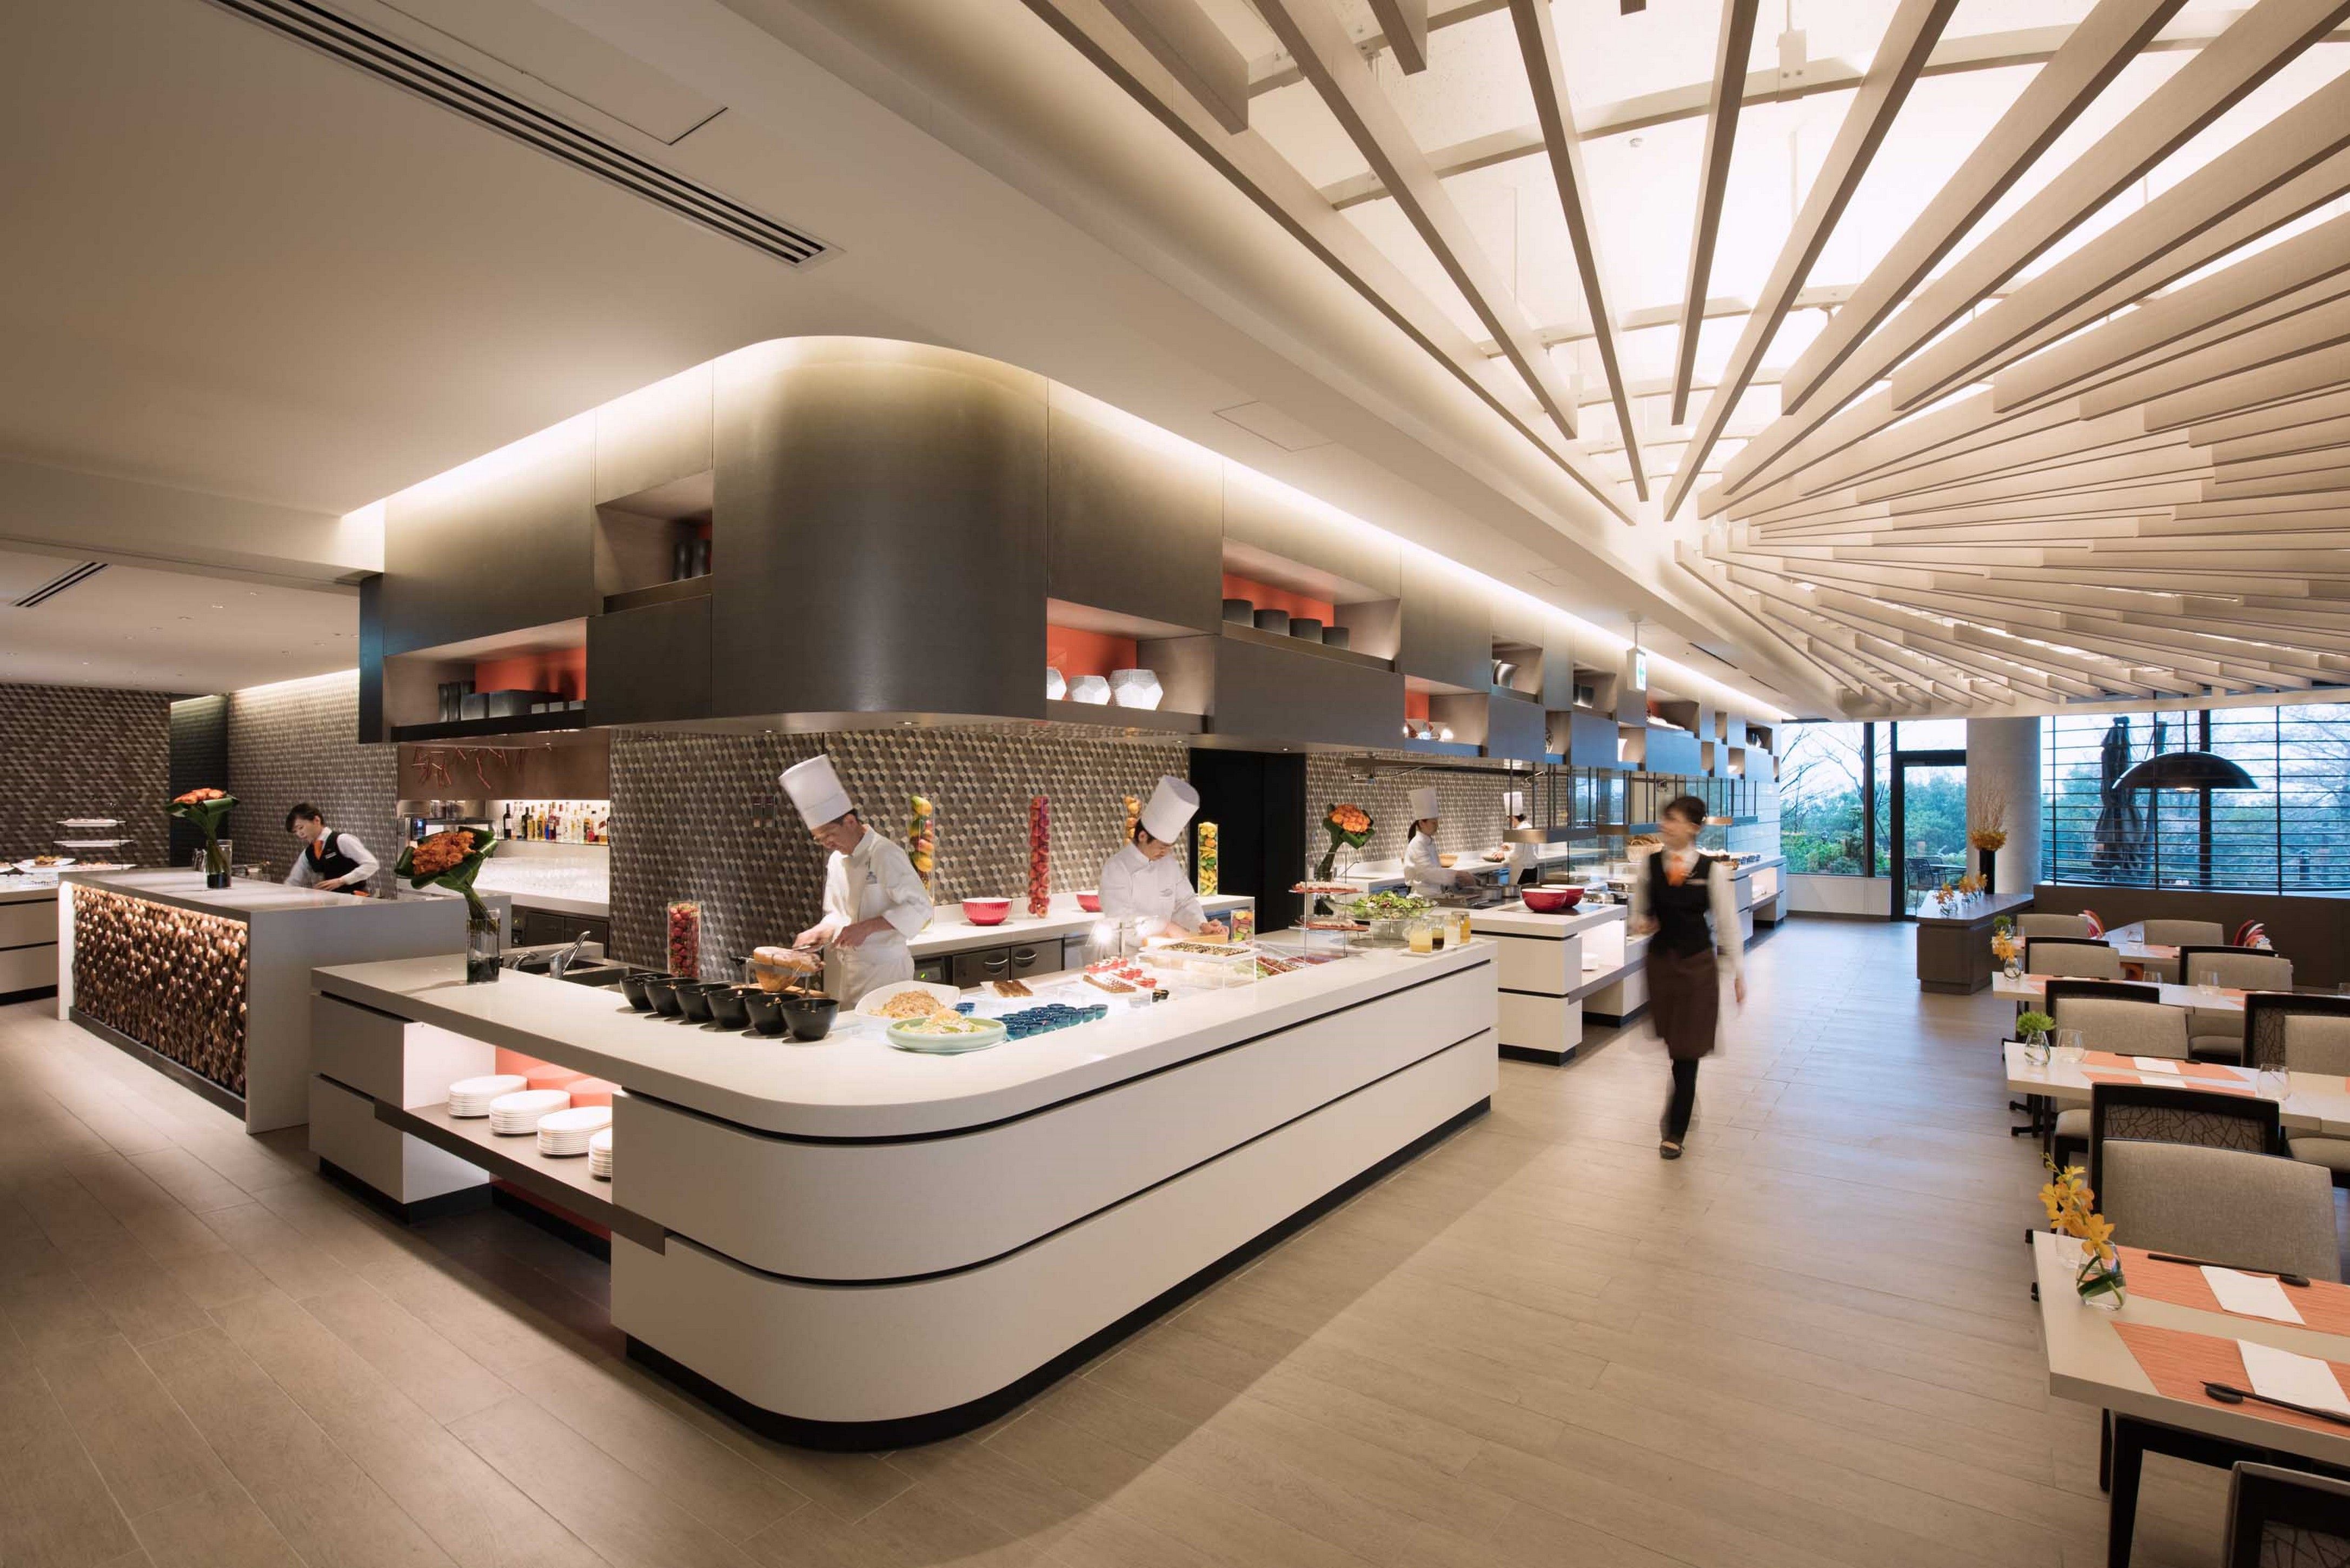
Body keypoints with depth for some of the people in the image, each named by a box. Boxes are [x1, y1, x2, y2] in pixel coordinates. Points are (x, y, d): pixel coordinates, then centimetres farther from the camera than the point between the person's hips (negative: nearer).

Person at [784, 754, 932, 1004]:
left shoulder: (886, 855, -16)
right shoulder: (836, 861, 8)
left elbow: (919, 908, -21)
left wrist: (867, 928, -24)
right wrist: (820, 932, 1)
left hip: (886, 967, -7)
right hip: (852, 969, 7)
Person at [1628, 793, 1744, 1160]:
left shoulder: (1713, 869, -9)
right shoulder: (1650, 864, -1)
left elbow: (1727, 922, -3)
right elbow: (1639, 912, 12)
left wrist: (1738, 972, -1)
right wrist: (1640, 924, -10)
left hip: (1697, 961, -3)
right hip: (1660, 960, 3)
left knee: (1688, 1047, 0)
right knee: (1671, 1040, 13)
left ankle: (1675, 1131, 8)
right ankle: (1686, 1103, 39)